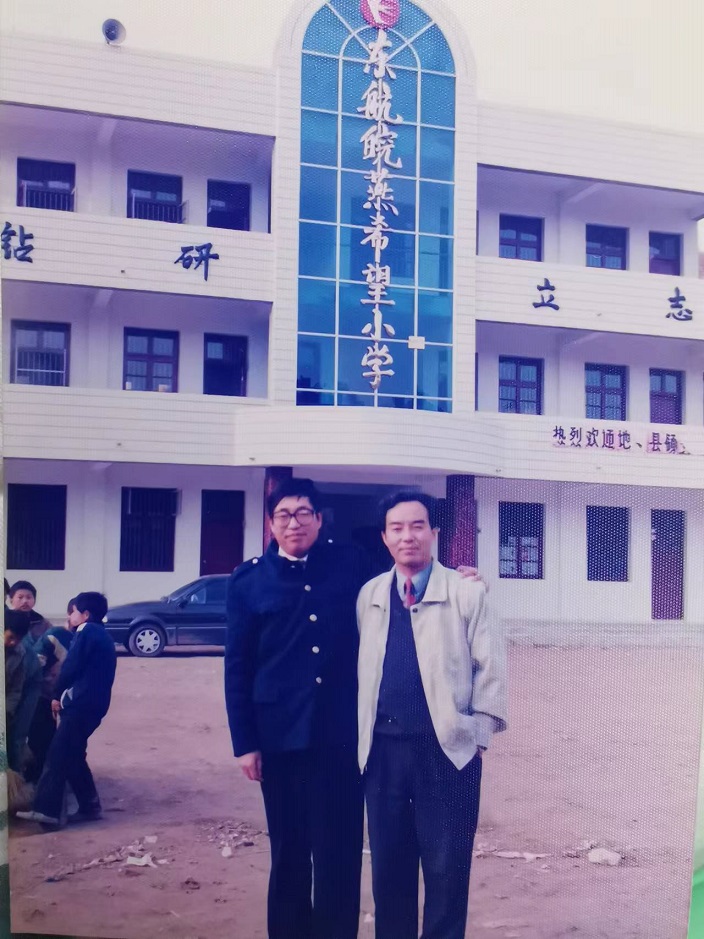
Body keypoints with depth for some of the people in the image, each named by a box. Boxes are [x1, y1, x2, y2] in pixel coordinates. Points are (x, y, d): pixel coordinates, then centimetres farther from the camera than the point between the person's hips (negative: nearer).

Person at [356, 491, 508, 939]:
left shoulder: (467, 592, -2)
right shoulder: (369, 595, 8)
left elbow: (491, 668, -1)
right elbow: (361, 668, 11)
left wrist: (478, 735, -4)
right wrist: (363, 734, 7)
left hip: (447, 747, -3)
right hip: (383, 749, 3)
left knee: (447, 869, 4)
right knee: (388, 864, 12)